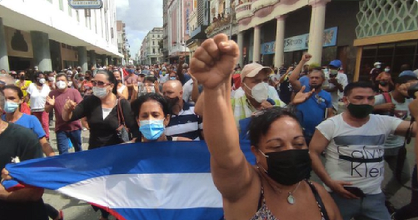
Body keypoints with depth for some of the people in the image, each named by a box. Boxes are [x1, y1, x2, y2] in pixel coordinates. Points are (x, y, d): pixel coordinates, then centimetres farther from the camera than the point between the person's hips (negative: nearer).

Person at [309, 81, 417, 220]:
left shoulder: (385, 122, 2)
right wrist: (329, 182, -15)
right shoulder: (330, 125, -7)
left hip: (374, 196, 3)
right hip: (339, 194, -3)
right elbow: (313, 153, -8)